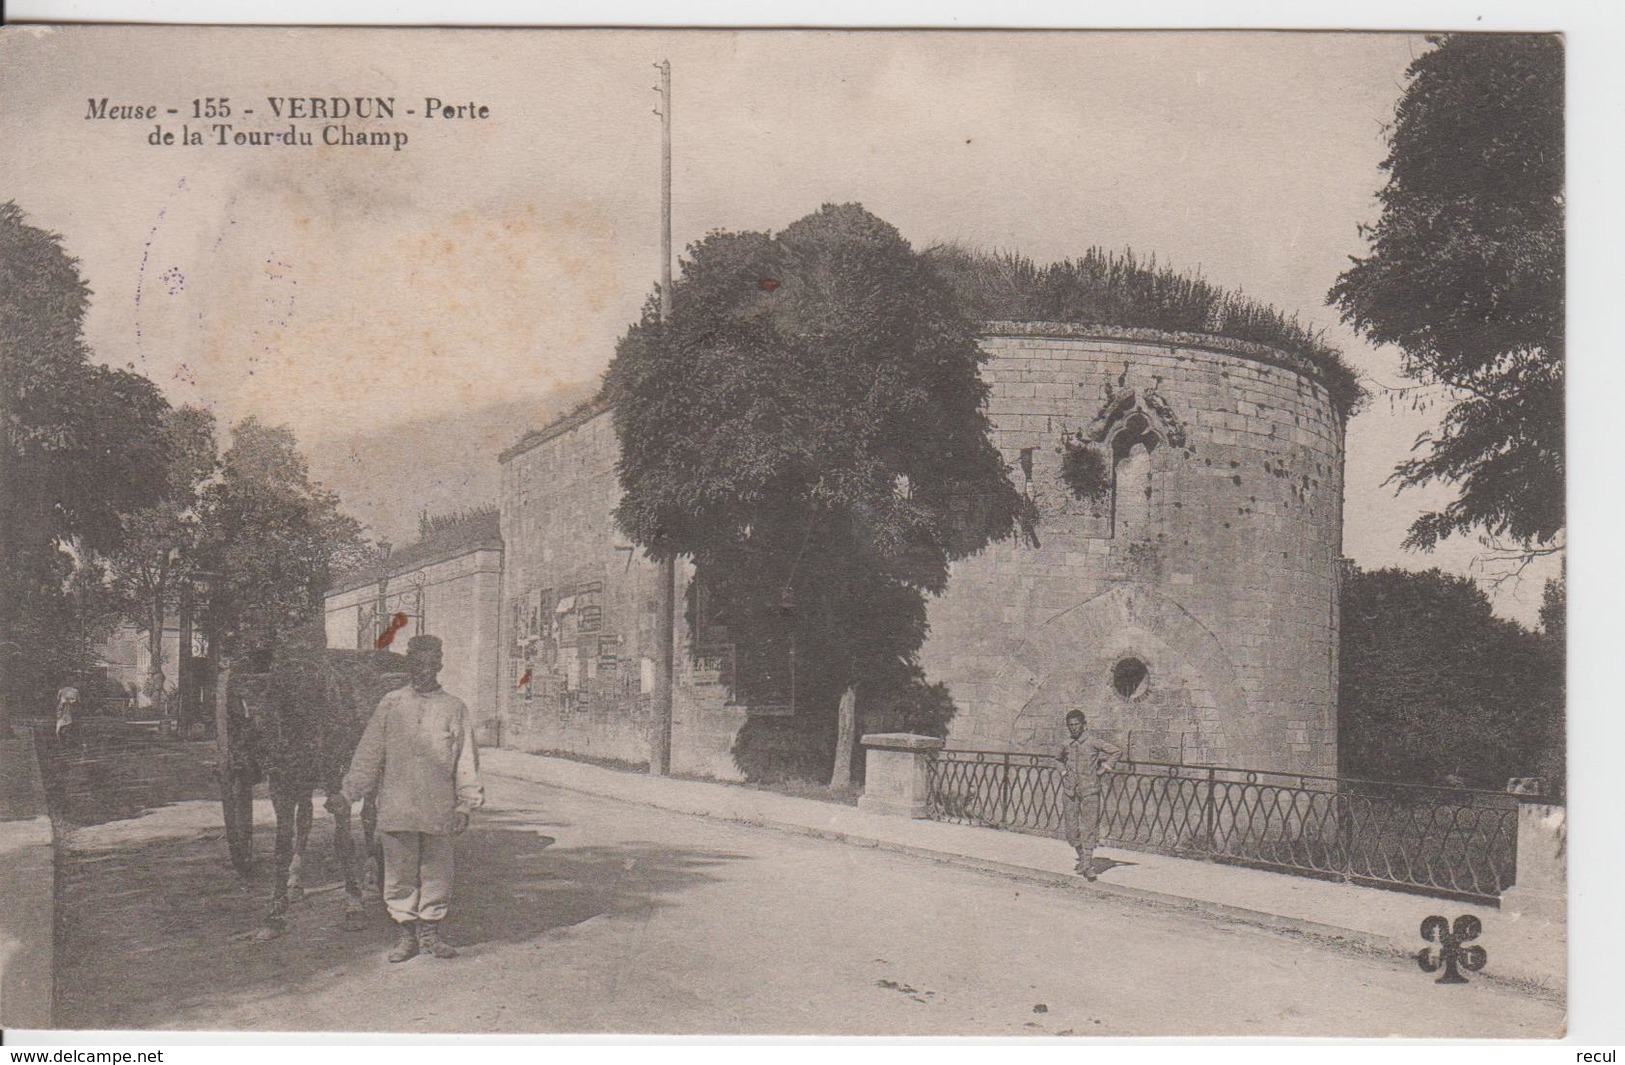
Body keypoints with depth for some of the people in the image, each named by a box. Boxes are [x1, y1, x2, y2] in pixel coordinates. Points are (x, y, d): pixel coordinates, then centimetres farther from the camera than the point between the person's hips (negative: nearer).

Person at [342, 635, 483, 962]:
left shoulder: (454, 708, 5)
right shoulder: (390, 704, 7)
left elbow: (466, 759, 5)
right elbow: (369, 751, 9)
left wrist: (466, 804, 1)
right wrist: (352, 791, 6)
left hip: (438, 807, 0)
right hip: (396, 805, 0)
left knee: (436, 871, 6)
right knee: (399, 871, 4)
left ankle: (430, 932, 19)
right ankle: (405, 933, 15)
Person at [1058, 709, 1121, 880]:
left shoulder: (1093, 743, -4)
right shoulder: (1066, 746, 9)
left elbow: (1116, 752, 0)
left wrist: (1104, 768, -3)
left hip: (1089, 791, -4)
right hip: (1070, 791, 4)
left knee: (1089, 826, -7)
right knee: (1071, 827, 4)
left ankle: (1088, 865, -7)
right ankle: (1082, 857, 23)